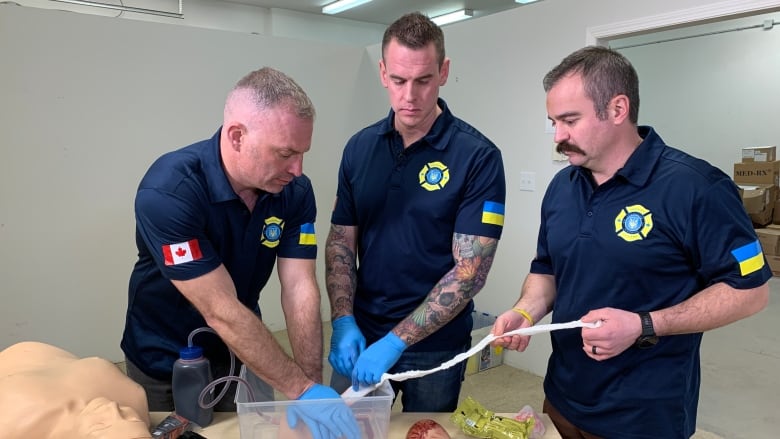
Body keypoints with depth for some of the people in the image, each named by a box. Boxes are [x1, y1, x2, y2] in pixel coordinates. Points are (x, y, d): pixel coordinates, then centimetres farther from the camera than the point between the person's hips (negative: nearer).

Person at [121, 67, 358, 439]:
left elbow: (299, 289, -17)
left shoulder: (295, 190, -16)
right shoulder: (168, 193, -32)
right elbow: (221, 313, -33)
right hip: (165, 361, -3)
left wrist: (313, 384, -25)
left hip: (244, 349, 4)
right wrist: (301, 390, -31)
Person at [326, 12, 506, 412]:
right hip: (360, 336, 4)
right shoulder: (359, 147, 0)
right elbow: (341, 242, 3)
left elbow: (470, 271, -17)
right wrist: (343, 322, -10)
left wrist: (396, 341, -21)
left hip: (435, 345, -3)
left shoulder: (478, 156, -14)